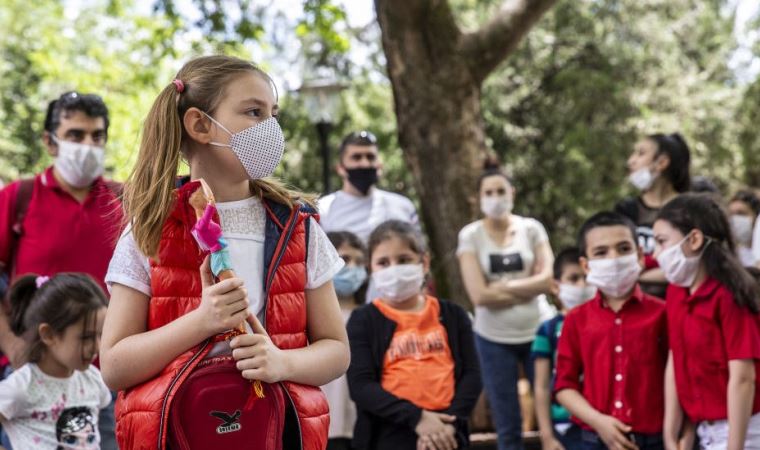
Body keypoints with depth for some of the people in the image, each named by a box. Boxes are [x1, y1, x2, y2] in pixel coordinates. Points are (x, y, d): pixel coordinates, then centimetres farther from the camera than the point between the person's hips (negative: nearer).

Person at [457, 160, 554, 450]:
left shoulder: (532, 228, 2)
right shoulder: (470, 236, -2)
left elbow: (547, 280, -8)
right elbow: (480, 295, -11)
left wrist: (503, 286, -11)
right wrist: (529, 288, -8)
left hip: (536, 332, 1)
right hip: (493, 339, 0)